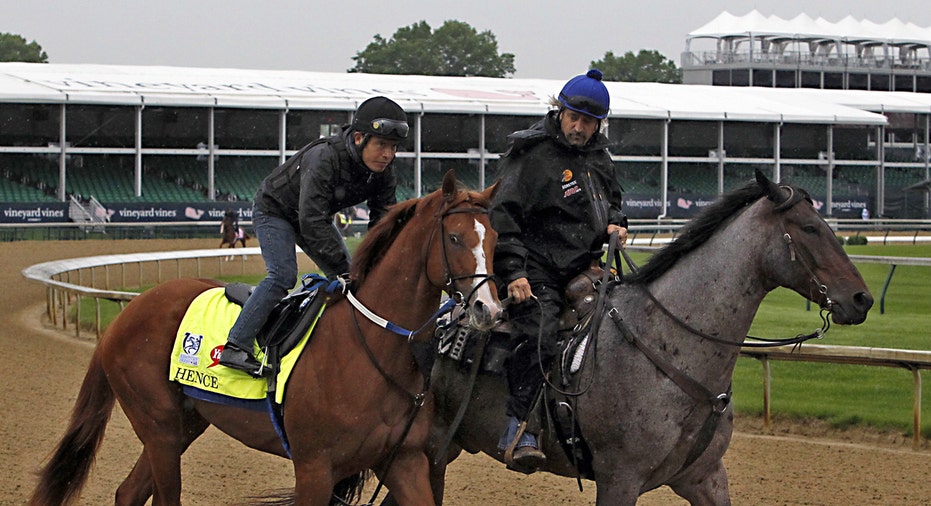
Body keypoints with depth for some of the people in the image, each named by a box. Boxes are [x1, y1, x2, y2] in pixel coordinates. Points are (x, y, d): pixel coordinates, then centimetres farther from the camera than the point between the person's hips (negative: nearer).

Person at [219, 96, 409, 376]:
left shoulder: (383, 173, -18)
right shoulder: (323, 158, -39)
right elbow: (311, 222, -42)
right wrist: (343, 267, -43)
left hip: (316, 217, 8)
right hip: (274, 211, -8)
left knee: (350, 277, 1)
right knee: (283, 275, -24)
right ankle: (236, 346, -26)